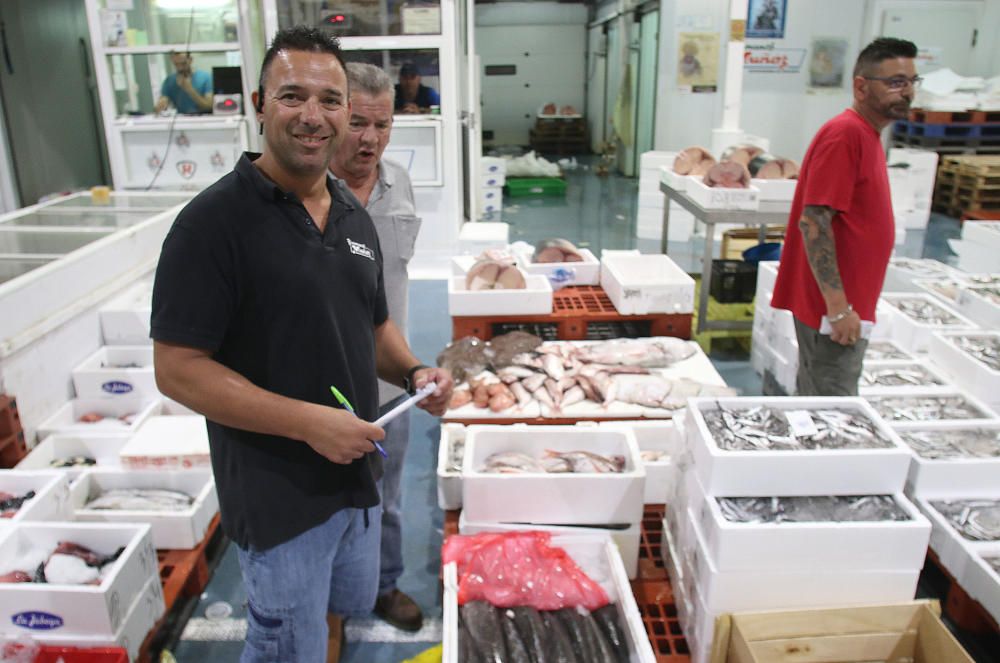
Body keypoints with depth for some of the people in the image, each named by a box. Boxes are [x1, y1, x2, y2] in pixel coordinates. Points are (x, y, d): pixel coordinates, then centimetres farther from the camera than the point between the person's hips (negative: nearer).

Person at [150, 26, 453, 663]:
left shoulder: (356, 219, 4)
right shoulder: (215, 219, -18)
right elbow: (177, 369, -20)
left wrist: (414, 371, -5)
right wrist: (309, 422, -25)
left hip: (357, 472, 7)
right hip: (279, 494, -6)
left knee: (339, 611, 26)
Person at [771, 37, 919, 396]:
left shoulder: (866, 135, 14)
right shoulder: (845, 133, -16)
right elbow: (813, 222, -23)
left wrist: (843, 304, 18)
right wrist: (838, 306, -24)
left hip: (844, 306, 9)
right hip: (835, 309, -9)